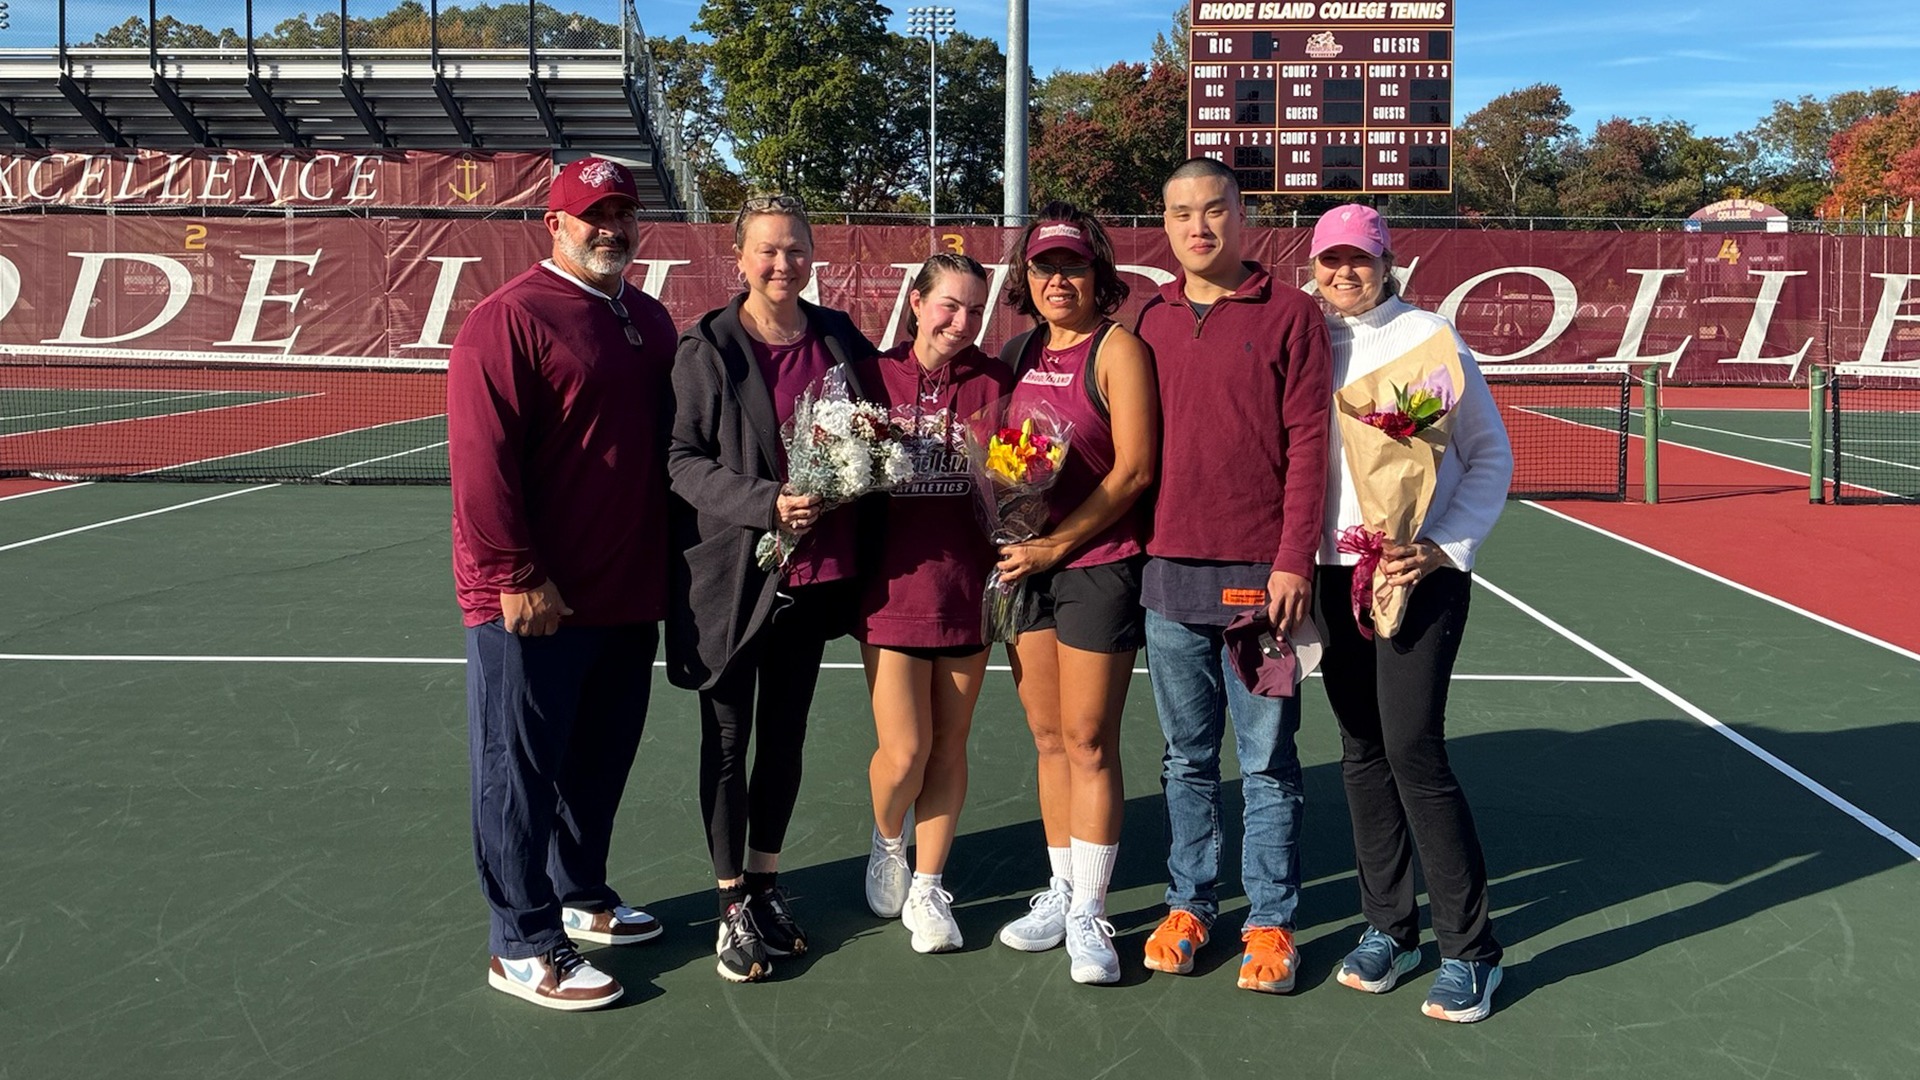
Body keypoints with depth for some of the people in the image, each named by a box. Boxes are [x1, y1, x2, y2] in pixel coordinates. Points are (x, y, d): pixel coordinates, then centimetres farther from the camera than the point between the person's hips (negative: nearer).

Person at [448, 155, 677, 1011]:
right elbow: (482, 458, -18)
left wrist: (665, 568, 14)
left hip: (627, 596, 8)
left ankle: (581, 896, 37)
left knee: (601, 761, 19)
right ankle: (523, 946, 14)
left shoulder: (650, 321, 12)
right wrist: (517, 576, -20)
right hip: (533, 604, -8)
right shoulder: (510, 318, -12)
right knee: (522, 771, 3)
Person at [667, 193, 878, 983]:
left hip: (814, 571, 4)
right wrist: (765, 502, -22)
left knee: (785, 734, 14)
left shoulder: (840, 338, 5)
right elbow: (683, 459, -9)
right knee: (728, 739, 6)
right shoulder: (708, 348, -6)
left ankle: (765, 880, 31)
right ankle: (733, 903, 19)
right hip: (731, 572, -4)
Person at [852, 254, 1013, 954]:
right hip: (893, 587, -2)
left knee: (949, 746, 9)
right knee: (904, 751, -4)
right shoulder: (874, 375, 0)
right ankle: (887, 843, 30)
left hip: (967, 587, 2)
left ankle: (927, 887, 26)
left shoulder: (993, 383, 3)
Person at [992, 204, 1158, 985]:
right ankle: (1061, 892, 23)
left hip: (1098, 563, -6)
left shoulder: (1117, 348, -6)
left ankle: (1088, 916, 6)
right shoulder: (1019, 352, 12)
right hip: (1022, 563, 6)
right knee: (1048, 738, 11)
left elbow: (1134, 468, -12)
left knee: (1089, 742, -3)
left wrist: (1056, 545, -12)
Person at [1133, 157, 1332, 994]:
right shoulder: (1152, 320, 11)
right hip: (1169, 571, 4)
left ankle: (1270, 922, 15)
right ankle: (1188, 906, 24)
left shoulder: (1291, 313, -1)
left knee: (1267, 761, 5)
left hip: (1260, 574, -4)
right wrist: (1138, 548, 7)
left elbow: (1308, 443, -6)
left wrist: (1293, 560, -12)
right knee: (1187, 758, 13)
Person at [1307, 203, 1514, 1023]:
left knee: (1413, 750, -10)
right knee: (1362, 753, 8)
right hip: (1336, 573, 4)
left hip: (1420, 570, -4)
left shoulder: (1428, 336, -1)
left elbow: (1491, 455, 1)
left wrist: (1443, 549, -11)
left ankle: (1469, 950, 2)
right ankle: (1389, 926, 22)